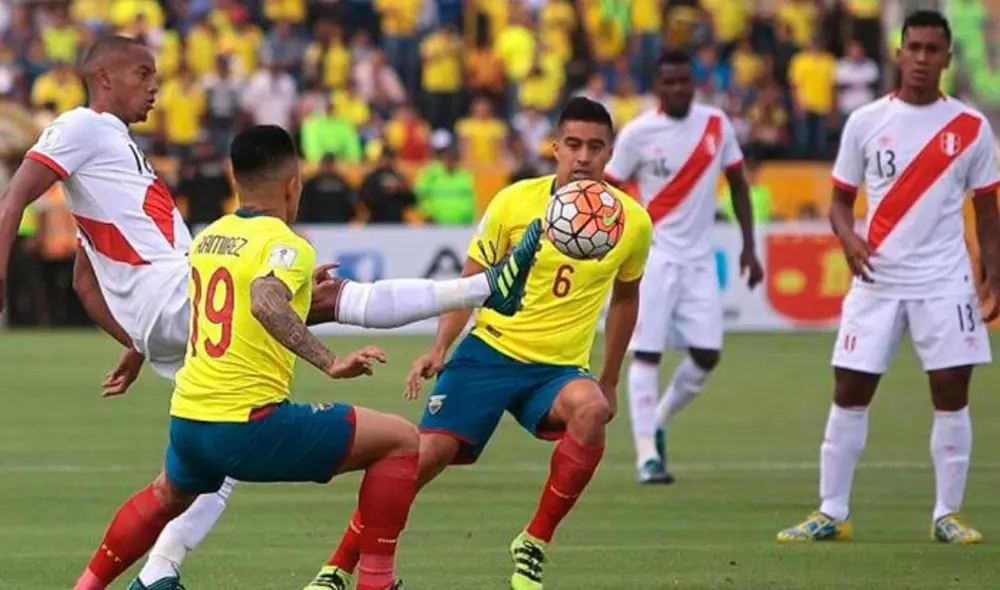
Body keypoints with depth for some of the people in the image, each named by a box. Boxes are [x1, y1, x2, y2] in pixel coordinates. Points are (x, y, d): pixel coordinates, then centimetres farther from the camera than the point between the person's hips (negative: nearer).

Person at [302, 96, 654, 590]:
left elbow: (625, 296, 17)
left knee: (591, 410, -34)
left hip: (559, 367, 1)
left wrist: (610, 379, 20)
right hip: (490, 350, -1)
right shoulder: (515, 202, -7)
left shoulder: (633, 223, -2)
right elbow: (472, 280, 4)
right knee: (427, 453, -15)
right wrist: (439, 348, -6)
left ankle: (534, 545, -17)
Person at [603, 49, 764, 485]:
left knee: (706, 354, -1)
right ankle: (647, 454, -5)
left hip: (699, 259, 3)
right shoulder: (637, 133, -7)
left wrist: (748, 247, 8)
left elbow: (738, 184, 11)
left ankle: (658, 423, 22)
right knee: (646, 352, -7)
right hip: (653, 256, -3)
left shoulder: (716, 125, 2)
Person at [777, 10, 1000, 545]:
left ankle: (947, 514, 6)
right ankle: (831, 512, 8)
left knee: (951, 394, -3)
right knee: (849, 393, 1)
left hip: (944, 281, -1)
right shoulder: (865, 122, 3)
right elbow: (841, 199, 8)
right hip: (876, 279, 1)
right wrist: (847, 238, -12)